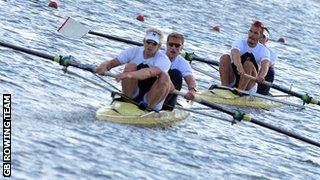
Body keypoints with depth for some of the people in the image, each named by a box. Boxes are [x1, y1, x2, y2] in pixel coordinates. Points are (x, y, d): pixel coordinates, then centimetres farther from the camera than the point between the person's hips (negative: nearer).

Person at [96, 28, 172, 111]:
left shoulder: (163, 60, -12)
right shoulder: (134, 51, 1)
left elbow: (150, 73, -34)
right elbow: (112, 62, -8)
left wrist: (130, 75, -50)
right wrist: (104, 66, -33)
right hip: (132, 95, 2)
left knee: (164, 76, -28)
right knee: (131, 66, -18)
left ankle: (147, 106, -21)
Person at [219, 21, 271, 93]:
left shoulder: (263, 50, -2)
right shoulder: (239, 43, -2)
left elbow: (265, 65, -24)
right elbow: (235, 54, -27)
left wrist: (261, 76, -49)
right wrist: (239, 67, -51)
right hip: (233, 81, 1)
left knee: (248, 64, -28)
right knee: (224, 57, -21)